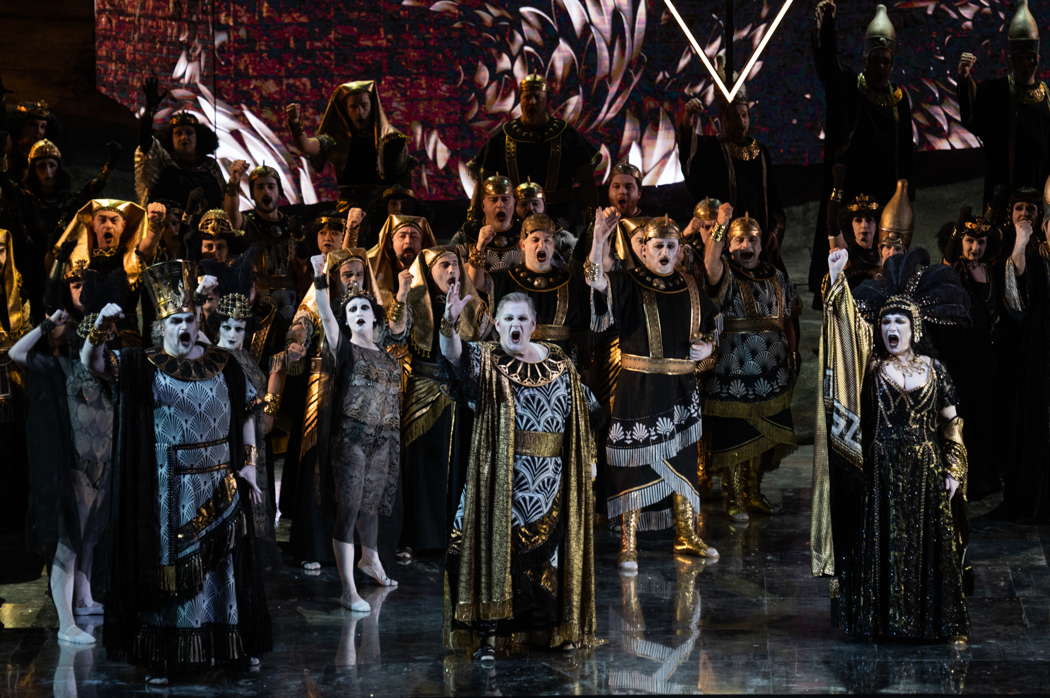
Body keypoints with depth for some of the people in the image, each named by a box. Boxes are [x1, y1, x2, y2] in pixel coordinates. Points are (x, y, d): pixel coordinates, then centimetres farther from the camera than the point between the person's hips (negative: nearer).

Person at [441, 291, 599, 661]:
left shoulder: (558, 363, 8)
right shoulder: (486, 360, -2)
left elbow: (578, 415, 16)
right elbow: (454, 353, -24)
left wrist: (588, 457, 14)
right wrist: (449, 325, -44)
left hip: (550, 480, 3)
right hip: (498, 476, -3)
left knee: (550, 546, 9)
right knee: (495, 546, -7)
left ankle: (558, 629, 23)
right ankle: (487, 635, -4)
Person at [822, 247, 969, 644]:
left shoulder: (934, 369, 5)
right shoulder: (871, 368, 2)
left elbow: (951, 423, 8)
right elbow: (849, 323, -10)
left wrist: (953, 470, 1)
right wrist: (836, 276, -21)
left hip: (927, 471, 1)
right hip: (883, 470, -1)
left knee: (929, 547, 3)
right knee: (884, 547, 0)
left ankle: (932, 622, 9)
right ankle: (885, 623, 4)